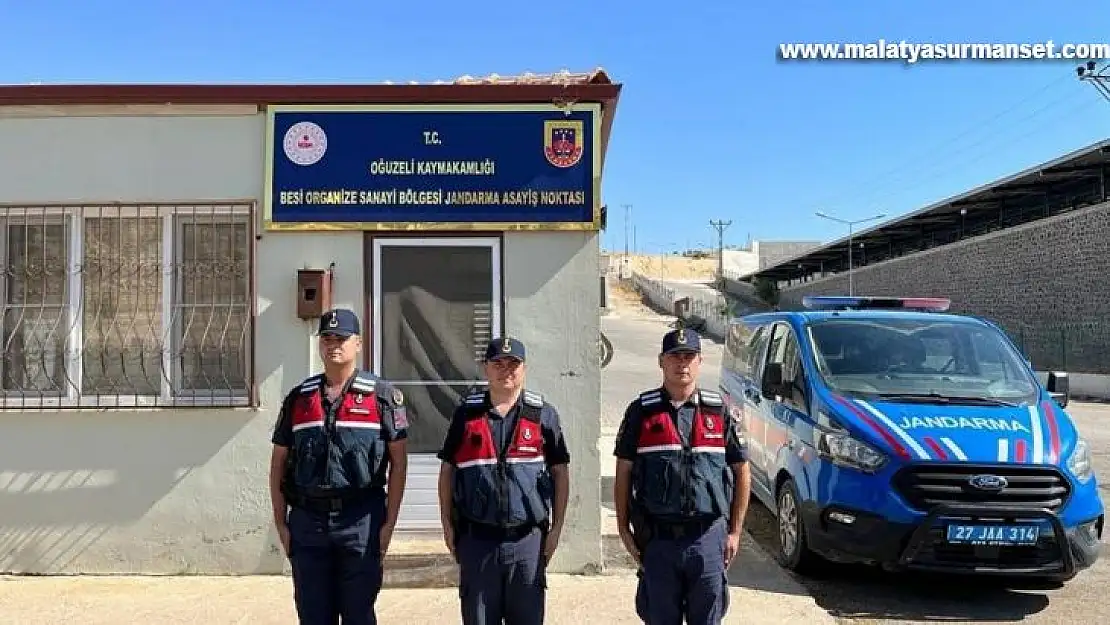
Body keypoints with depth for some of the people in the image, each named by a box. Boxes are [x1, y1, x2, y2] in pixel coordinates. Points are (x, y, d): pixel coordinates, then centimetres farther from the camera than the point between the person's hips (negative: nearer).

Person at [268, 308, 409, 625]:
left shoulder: (382, 396, -1)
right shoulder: (298, 398, 9)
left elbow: (398, 463, -2)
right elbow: (278, 464, 12)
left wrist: (389, 522, -7)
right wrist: (281, 523, 6)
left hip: (361, 521, -3)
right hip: (307, 521, 3)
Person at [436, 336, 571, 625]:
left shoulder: (543, 414, 4)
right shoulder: (467, 413, 6)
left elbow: (560, 473, 5)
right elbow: (447, 470, 9)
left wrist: (556, 527, 1)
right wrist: (447, 523, 4)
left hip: (528, 537, 0)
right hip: (476, 537, 1)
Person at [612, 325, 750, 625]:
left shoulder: (719, 411, 4)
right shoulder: (641, 411, 2)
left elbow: (742, 473, 7)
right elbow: (623, 473, 5)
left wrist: (734, 532, 4)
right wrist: (623, 527, 1)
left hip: (708, 537, 1)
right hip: (657, 539, 0)